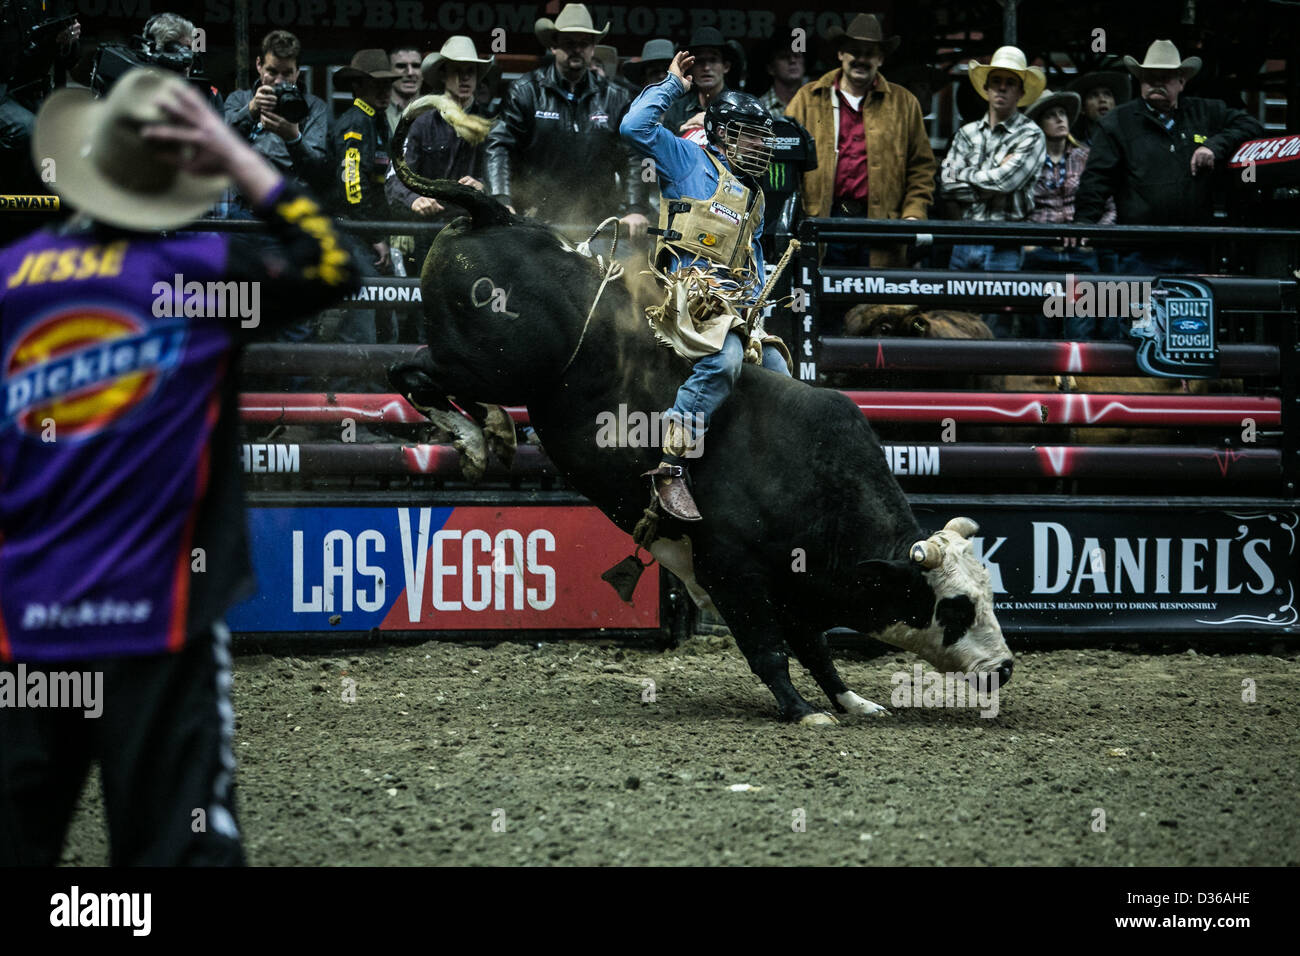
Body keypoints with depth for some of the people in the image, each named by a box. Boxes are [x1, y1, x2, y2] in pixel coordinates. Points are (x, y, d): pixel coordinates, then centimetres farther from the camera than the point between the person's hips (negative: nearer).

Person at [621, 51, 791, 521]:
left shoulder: (754, 196, 30)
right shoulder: (691, 162, 6)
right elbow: (635, 126, -7)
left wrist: (756, 298, 20)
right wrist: (672, 85, 3)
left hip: (738, 304, 9)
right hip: (690, 290, -9)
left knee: (778, 373, -4)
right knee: (724, 359, -34)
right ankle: (672, 469, -35)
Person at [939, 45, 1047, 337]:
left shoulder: (1030, 136, -2)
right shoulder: (967, 134, 13)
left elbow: (1004, 181, -14)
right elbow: (947, 184, 3)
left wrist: (963, 174, 0)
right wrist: (991, 181, -8)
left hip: (1005, 248, -4)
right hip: (964, 243, 4)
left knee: (996, 331, -3)